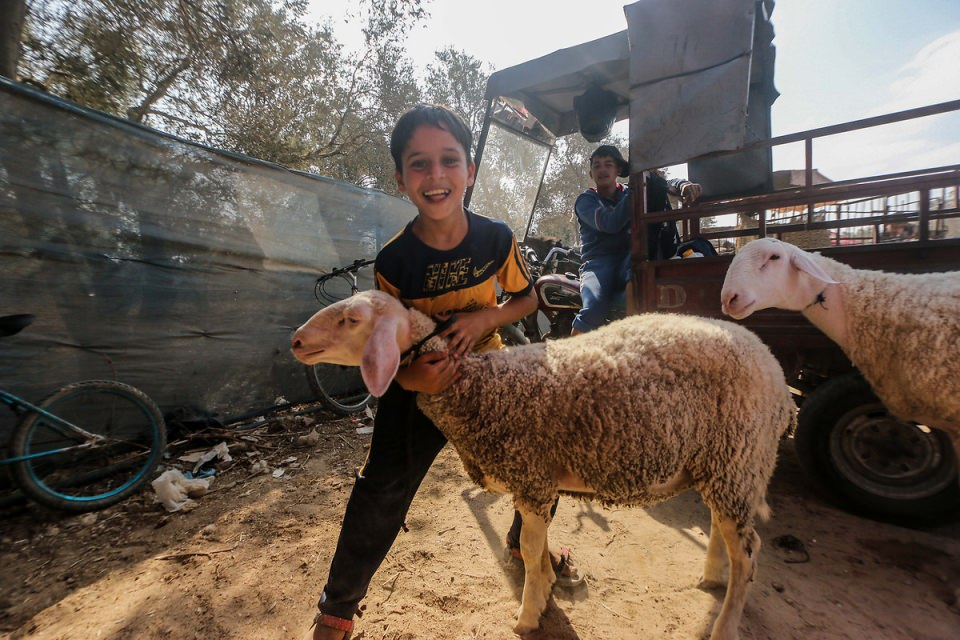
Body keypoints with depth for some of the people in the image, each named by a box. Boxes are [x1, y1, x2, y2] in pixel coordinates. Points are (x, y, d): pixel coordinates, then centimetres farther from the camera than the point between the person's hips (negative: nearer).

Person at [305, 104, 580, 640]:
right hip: (418, 381, -2)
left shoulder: (497, 238, -16)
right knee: (382, 491, -9)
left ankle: (526, 542, 43)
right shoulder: (394, 261, -20)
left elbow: (528, 299, -1)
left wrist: (484, 317, -22)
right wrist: (411, 377, -33)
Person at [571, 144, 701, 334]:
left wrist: (683, 184, -14)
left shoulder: (629, 193, 22)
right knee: (595, 308, -34)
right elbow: (610, 223, -11)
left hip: (629, 261, 3)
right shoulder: (585, 200, 8)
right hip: (598, 262, -3)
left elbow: (667, 183, 10)